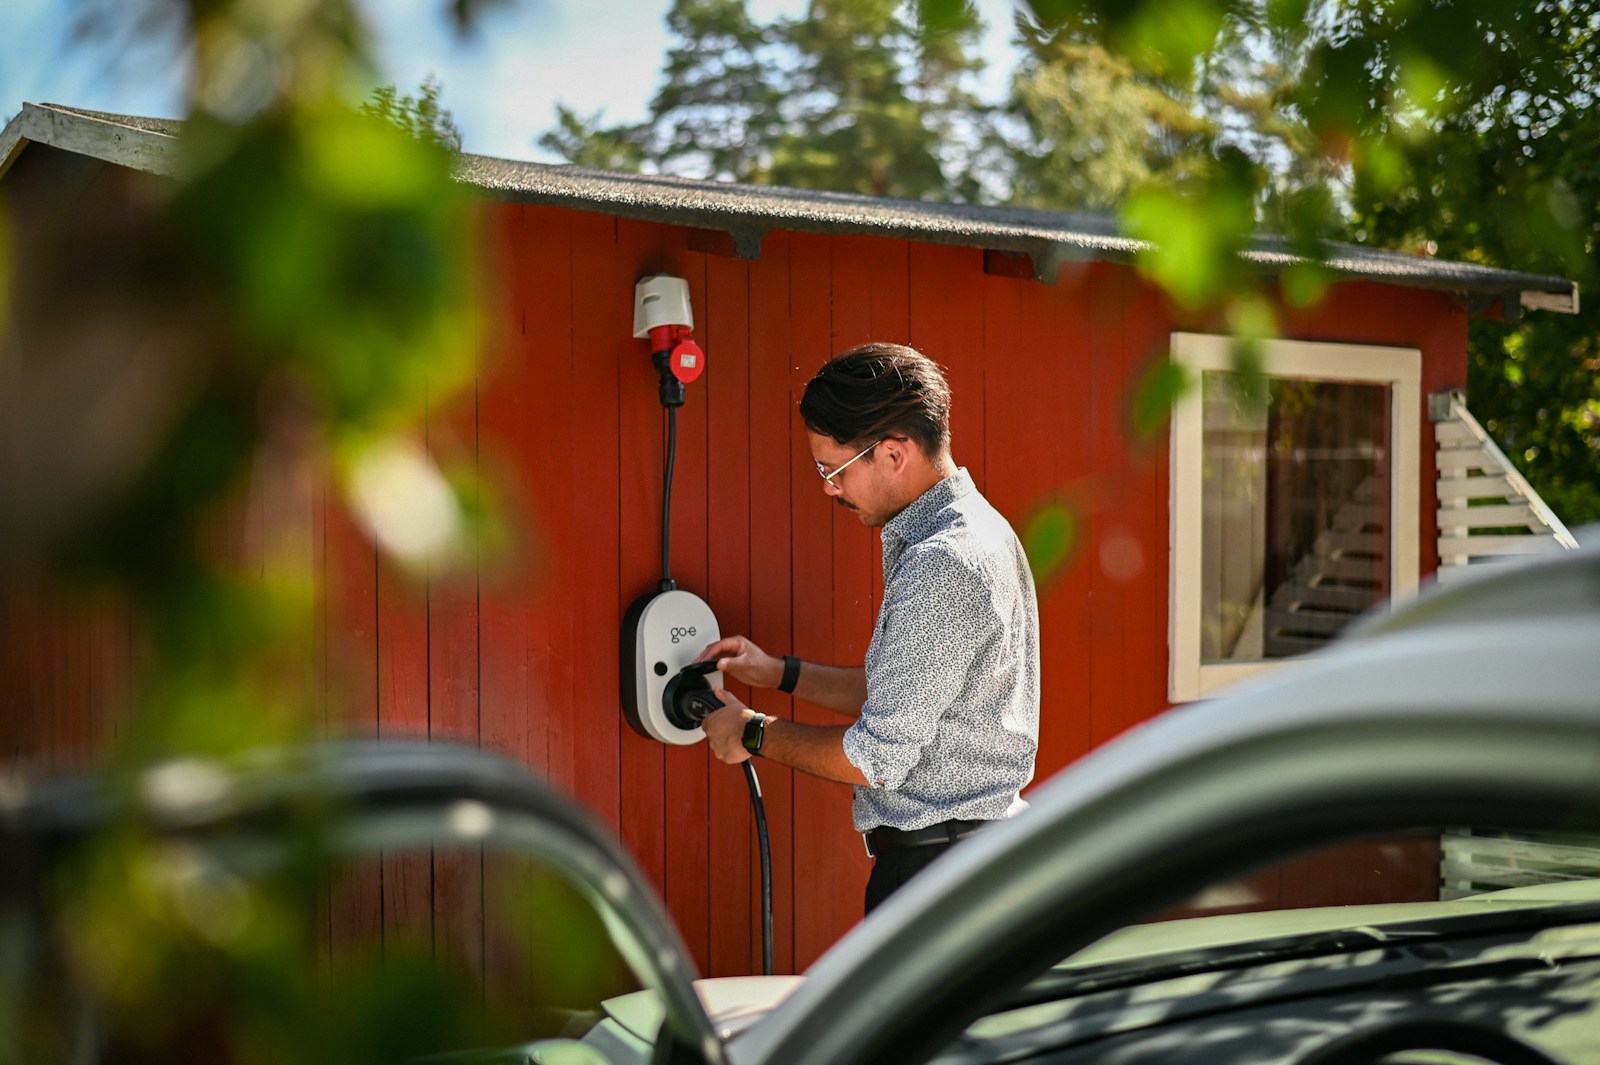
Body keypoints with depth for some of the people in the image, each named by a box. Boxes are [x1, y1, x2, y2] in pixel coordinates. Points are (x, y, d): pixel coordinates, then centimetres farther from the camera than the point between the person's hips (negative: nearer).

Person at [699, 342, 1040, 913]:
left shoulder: (942, 565, -21)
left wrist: (754, 734, -5)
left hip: (936, 867, -10)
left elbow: (877, 758, -19)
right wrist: (781, 672, 17)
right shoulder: (967, 529, 12)